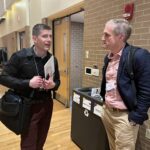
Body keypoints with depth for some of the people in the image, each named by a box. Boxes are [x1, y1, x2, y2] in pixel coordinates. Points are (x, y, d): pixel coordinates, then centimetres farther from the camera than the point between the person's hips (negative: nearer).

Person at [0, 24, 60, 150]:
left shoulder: (53, 59, 2)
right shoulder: (20, 56, -12)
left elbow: (57, 81, 11)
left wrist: (53, 85, -13)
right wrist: (28, 83, -23)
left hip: (46, 105, 4)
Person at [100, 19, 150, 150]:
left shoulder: (139, 55, -18)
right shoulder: (108, 57, 6)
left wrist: (136, 117, -15)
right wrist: (105, 105, 15)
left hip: (125, 115, -7)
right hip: (107, 111, 7)